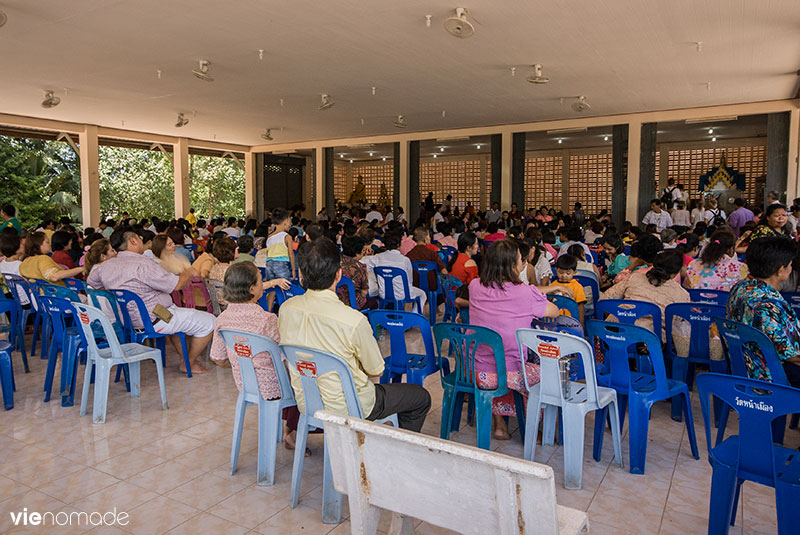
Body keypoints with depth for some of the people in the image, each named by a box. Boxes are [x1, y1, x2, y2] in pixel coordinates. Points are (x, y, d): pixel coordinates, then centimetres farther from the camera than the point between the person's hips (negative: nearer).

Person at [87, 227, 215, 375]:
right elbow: (176, 285, -20)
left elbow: (91, 281, 23)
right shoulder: (142, 263, -24)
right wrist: (189, 273, 0)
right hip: (153, 321, -10)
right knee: (209, 321, -4)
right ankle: (189, 364, 10)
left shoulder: (106, 265, 2)